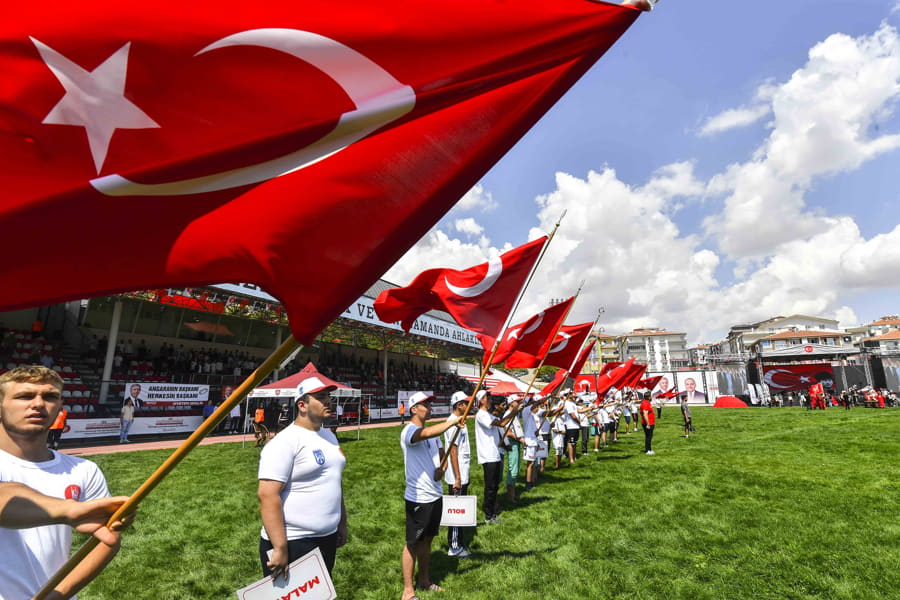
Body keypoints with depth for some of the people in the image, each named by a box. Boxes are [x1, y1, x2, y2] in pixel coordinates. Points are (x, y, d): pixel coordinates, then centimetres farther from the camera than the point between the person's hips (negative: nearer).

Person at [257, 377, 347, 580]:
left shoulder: (329, 436, 9)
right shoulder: (285, 442, -18)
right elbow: (268, 495, -23)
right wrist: (280, 548, -24)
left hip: (328, 539, 8)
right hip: (293, 544, -8)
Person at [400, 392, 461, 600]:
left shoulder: (433, 432, 9)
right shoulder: (409, 431, -19)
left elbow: (441, 455, 15)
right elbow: (426, 433, -41)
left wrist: (441, 468, -6)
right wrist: (453, 421, -37)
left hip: (435, 494, 8)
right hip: (418, 498, -8)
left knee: (427, 539, 20)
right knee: (413, 543, 3)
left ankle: (424, 580, 35)